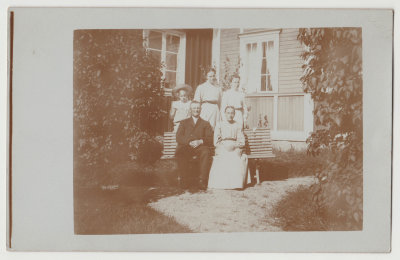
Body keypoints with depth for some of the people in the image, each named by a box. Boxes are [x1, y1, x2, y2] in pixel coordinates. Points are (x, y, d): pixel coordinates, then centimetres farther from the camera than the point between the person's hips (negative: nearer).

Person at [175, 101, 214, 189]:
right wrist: (189, 142, -13)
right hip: (186, 147, 0)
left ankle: (202, 180, -33)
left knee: (206, 152, -35)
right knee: (179, 152, -34)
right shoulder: (184, 122, 24)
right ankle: (184, 178, -26)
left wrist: (200, 141, -13)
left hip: (200, 147, 0)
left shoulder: (205, 124, 24)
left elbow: (210, 139, 9)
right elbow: (178, 138, 7)